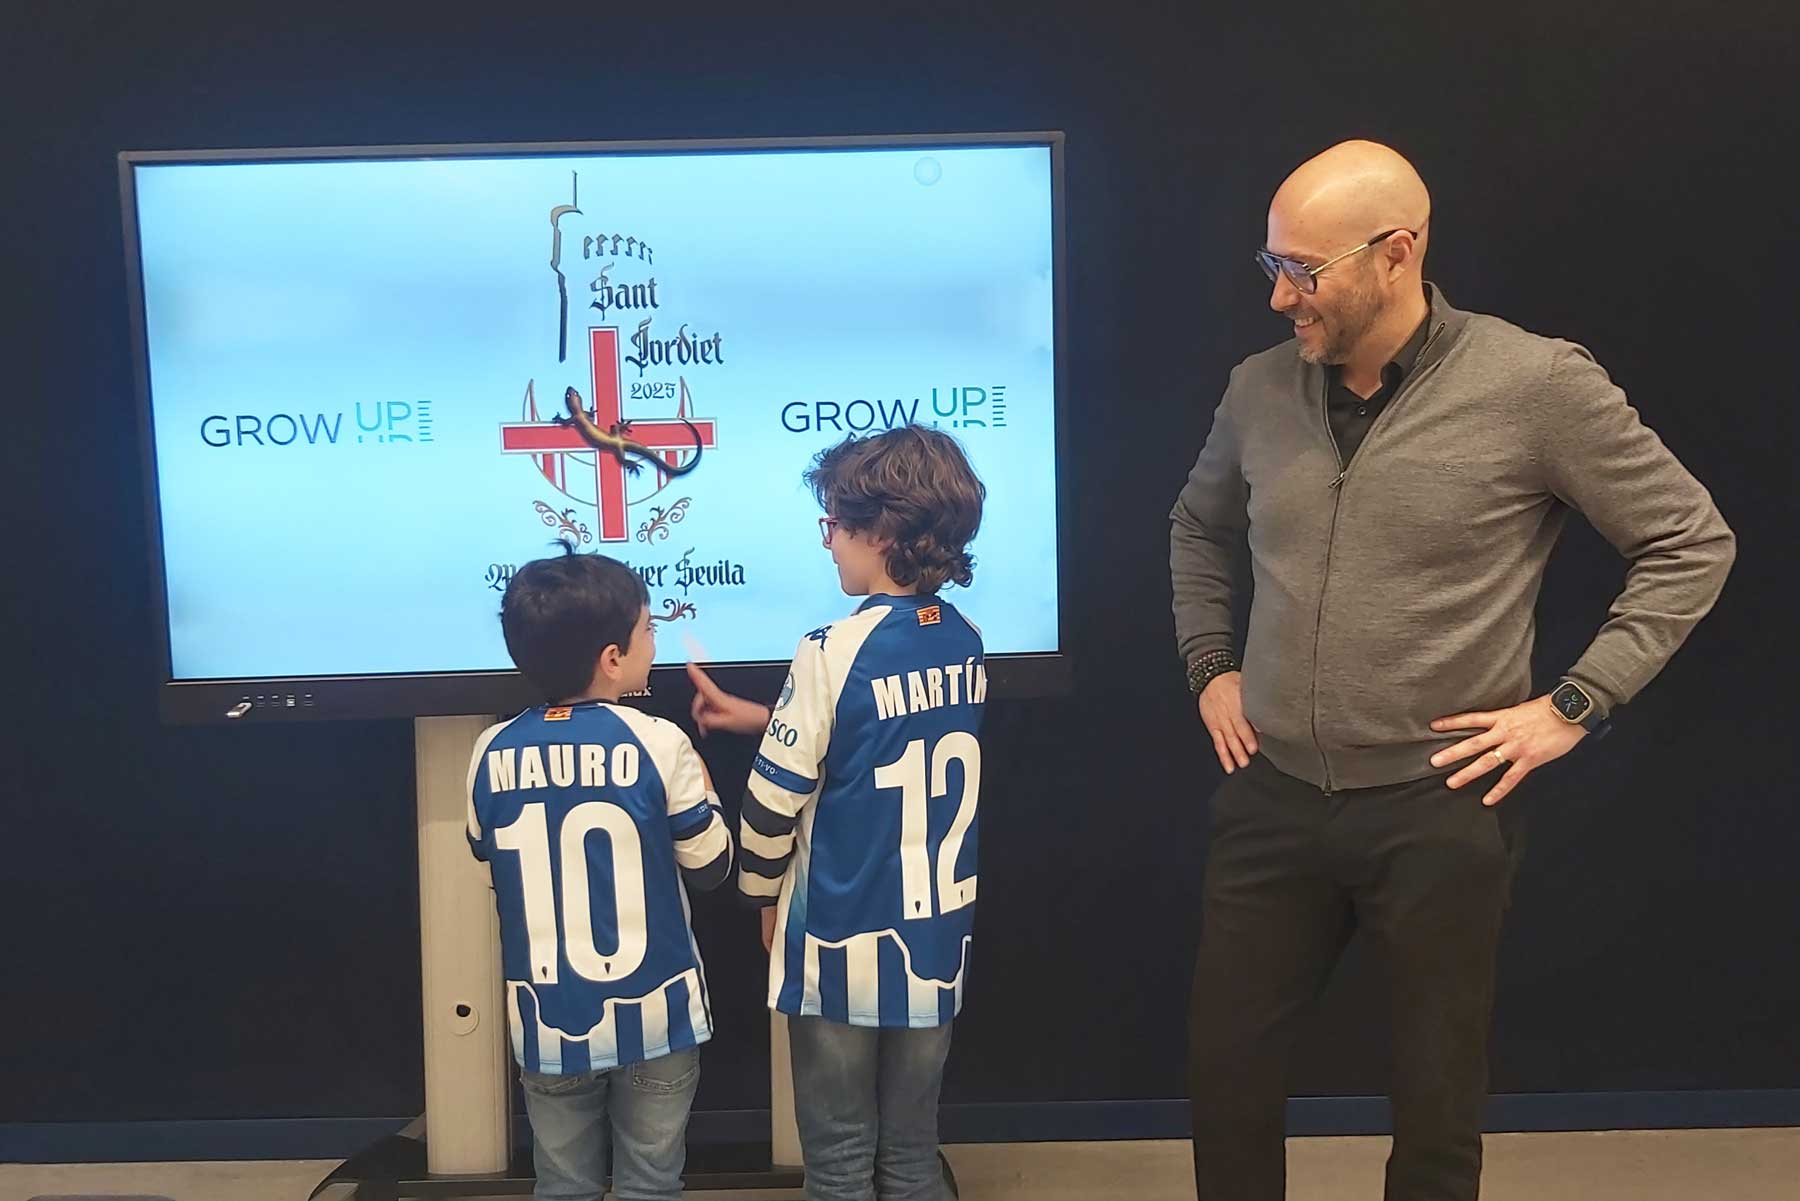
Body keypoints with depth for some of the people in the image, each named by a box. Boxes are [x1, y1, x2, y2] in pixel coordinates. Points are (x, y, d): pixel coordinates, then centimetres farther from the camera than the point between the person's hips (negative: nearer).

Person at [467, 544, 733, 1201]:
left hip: (547, 1021, 3)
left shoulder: (493, 753, -5)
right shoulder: (660, 744, -16)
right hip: (653, 1016, -3)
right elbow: (711, 867, -5)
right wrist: (697, 779, 9)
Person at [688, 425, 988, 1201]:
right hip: (936, 938, 6)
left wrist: (762, 893, 5)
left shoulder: (834, 653, -18)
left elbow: (776, 798, -12)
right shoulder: (964, 642, 2)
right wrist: (763, 719, 16)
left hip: (842, 942, -5)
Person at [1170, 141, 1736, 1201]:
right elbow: (1199, 528, 21)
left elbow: (1691, 541, -4)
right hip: (1271, 797, 4)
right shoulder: (1261, 389, 2)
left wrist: (1575, 704, -9)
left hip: (1437, 808, -3)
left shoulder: (1536, 384, -12)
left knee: (1438, 1100, 13)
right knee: (1228, 1068, 13)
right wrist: (1210, 666, 11)